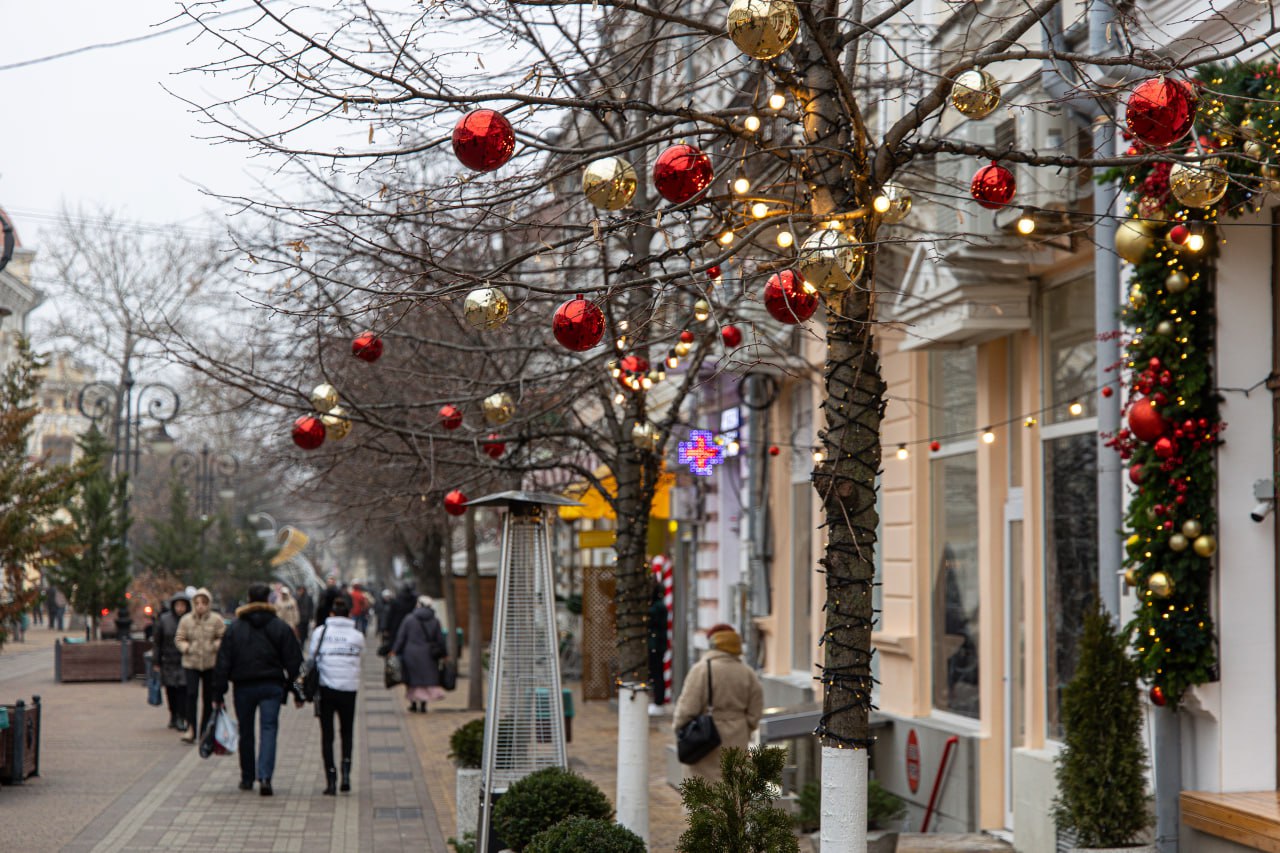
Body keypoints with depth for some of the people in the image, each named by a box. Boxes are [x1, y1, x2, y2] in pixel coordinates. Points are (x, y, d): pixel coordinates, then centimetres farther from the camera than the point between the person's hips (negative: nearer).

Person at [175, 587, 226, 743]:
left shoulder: (216, 620, -2)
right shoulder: (186, 620, 1)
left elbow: (224, 638, 3)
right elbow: (179, 639, 7)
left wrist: (214, 647, -13)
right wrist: (187, 648, -10)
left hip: (211, 664, 0)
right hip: (191, 663, 0)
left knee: (208, 697, 7)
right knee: (191, 694, -14)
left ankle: (205, 730, 19)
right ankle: (191, 729, -9)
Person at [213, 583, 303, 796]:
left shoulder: (235, 627, 1)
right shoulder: (280, 627, 1)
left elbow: (223, 663, 0)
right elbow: (294, 662, -1)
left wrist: (218, 694, 3)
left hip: (244, 687, 1)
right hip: (272, 686, -1)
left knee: (246, 733, 14)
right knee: (269, 729, -3)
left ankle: (247, 778, 23)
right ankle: (264, 777, -20)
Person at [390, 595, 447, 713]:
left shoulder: (409, 619, -4)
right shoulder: (435, 621, -1)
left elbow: (400, 637, -3)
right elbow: (440, 640, 3)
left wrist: (395, 651, 3)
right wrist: (443, 654, 13)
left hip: (411, 654, -1)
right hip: (428, 655, 1)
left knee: (412, 680, 11)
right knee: (427, 679, 6)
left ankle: (413, 704, 14)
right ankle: (423, 705, 2)